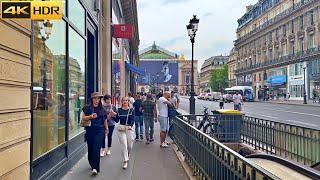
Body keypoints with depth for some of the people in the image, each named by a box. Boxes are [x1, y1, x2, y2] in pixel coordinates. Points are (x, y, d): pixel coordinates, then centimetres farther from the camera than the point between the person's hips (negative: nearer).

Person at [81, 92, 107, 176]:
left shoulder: (102, 108, 9)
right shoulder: (87, 108, 1)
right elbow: (83, 118, -5)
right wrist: (90, 116, -18)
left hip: (99, 131, 0)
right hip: (90, 130, 0)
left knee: (96, 148, -9)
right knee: (90, 148, 10)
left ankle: (95, 168, -8)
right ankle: (92, 165, 31)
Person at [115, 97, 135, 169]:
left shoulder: (131, 110, 1)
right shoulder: (119, 110, 3)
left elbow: (133, 120, -7)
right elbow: (117, 120, 1)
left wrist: (130, 126, -25)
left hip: (129, 128, 1)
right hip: (121, 129, 0)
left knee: (130, 145, 10)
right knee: (123, 145, -4)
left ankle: (127, 154, 43)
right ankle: (125, 161, 6)